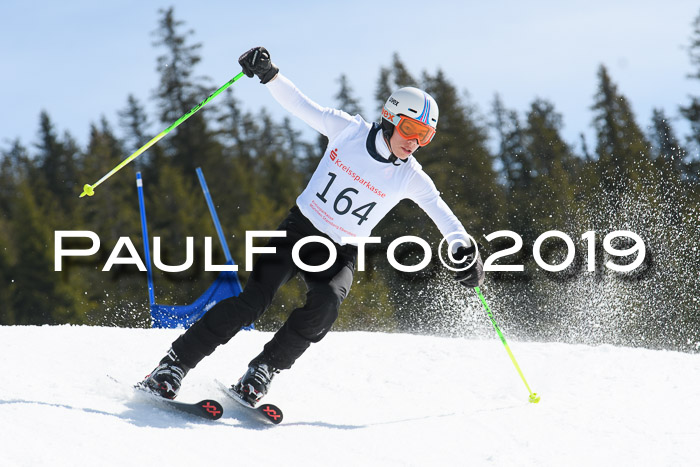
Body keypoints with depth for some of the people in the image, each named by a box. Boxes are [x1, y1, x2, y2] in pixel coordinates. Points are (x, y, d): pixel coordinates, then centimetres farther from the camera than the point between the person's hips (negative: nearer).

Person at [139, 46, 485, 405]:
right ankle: (174, 365, -14)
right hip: (299, 230, -1)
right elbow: (301, 105, -5)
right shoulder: (348, 130, -7)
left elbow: (442, 215, -6)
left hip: (339, 254, 1)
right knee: (253, 301, -20)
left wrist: (464, 248, -23)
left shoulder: (410, 178, -5)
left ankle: (263, 370, -15)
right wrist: (269, 75, -19)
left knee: (325, 305, -31)